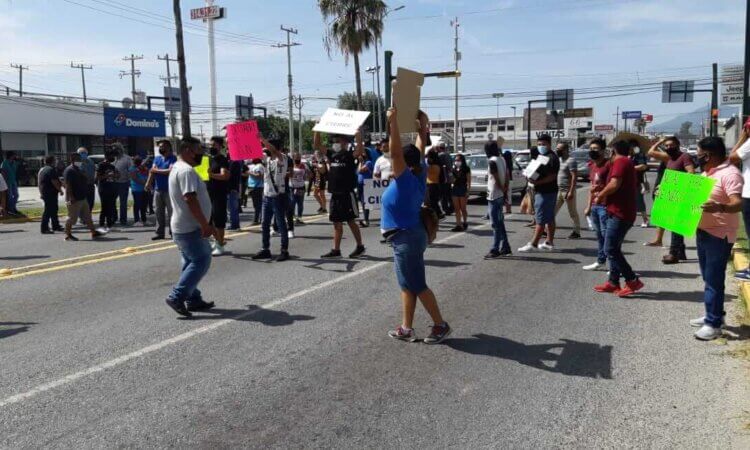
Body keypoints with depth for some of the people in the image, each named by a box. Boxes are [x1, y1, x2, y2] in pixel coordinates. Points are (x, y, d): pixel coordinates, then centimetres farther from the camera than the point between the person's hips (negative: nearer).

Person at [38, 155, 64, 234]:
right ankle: (44, 228, -7)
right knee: (48, 211, -8)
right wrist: (60, 190, -13)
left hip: (44, 193, 10)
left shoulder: (41, 170, 17)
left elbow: (39, 182, 22)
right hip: (51, 193, -10)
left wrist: (41, 192, 27)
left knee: (53, 210, 18)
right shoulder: (51, 169, -15)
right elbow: (54, 182, -22)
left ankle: (55, 226, 25)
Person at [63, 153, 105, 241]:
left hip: (82, 198, 10)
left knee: (87, 217, 11)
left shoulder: (78, 170, 16)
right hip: (74, 200, -10)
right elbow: (67, 185, -21)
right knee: (72, 218, -1)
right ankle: (68, 235, 9)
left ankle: (94, 232, 15)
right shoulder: (69, 170, -14)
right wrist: (71, 197, -25)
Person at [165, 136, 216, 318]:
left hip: (183, 226, 11)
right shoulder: (186, 170, -18)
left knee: (191, 262, 15)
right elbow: (191, 200, -26)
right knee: (201, 261, -7)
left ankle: (193, 300, 20)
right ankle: (176, 297, -7)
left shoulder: (177, 168, 17)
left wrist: (203, 224, 24)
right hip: (190, 227, -11)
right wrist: (205, 225, -25)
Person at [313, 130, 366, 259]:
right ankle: (336, 250, 12)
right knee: (337, 223, 8)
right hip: (335, 195, 7)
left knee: (351, 221, 1)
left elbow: (360, 149, -27)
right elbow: (317, 145, 12)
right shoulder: (332, 155, 11)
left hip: (347, 194, -6)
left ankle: (360, 246, 15)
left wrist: (357, 133, -30)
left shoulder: (350, 155, -7)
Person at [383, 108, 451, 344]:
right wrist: (423, 125, 15)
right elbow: (420, 148, 12)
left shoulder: (405, 179, -18)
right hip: (410, 237, 9)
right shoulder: (419, 174, 3)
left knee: (417, 285, 0)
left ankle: (440, 325, 9)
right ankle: (406, 329, 18)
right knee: (407, 285, 12)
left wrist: (393, 123, -29)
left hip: (406, 239, -9)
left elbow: (395, 152, -28)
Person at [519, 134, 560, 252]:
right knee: (549, 219, 13)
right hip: (542, 191, 10)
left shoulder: (552, 158, -14)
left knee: (540, 219, -8)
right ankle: (549, 242, 20)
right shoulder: (540, 156, 16)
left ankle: (533, 244, -7)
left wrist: (537, 182, -30)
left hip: (546, 193, -10)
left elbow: (552, 176, -21)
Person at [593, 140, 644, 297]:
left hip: (619, 213, -11)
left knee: (610, 249, -9)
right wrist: (605, 195, 20)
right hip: (623, 212, 11)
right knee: (614, 249, 14)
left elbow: (614, 184, -24)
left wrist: (600, 196, -10)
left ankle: (633, 280, -7)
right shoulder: (628, 163, 21)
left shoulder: (620, 161, -10)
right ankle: (613, 282, 18)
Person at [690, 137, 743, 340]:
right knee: (708, 278, 17)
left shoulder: (730, 174, -18)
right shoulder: (707, 172, 13)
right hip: (702, 231, 10)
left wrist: (719, 207, -48)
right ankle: (713, 314, 28)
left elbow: (737, 204, -28)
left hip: (719, 235, -9)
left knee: (714, 280, -5)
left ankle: (714, 324, 2)